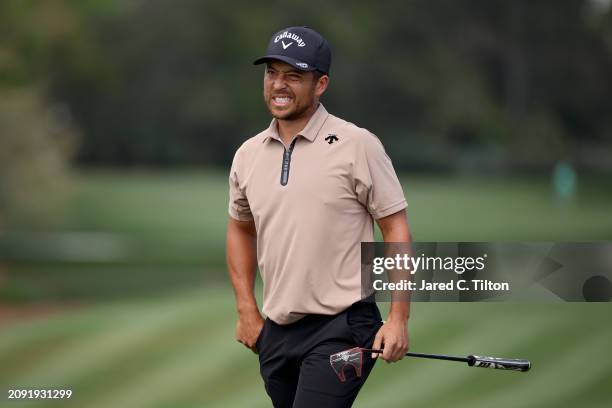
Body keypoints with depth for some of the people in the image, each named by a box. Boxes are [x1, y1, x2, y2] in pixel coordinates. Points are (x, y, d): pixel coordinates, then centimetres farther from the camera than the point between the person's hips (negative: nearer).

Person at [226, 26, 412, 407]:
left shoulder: (358, 146, -8)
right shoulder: (248, 155, 9)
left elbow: (396, 228, -6)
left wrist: (399, 318, -13)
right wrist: (247, 310, 15)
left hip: (342, 327, -6)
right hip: (276, 332, 6)